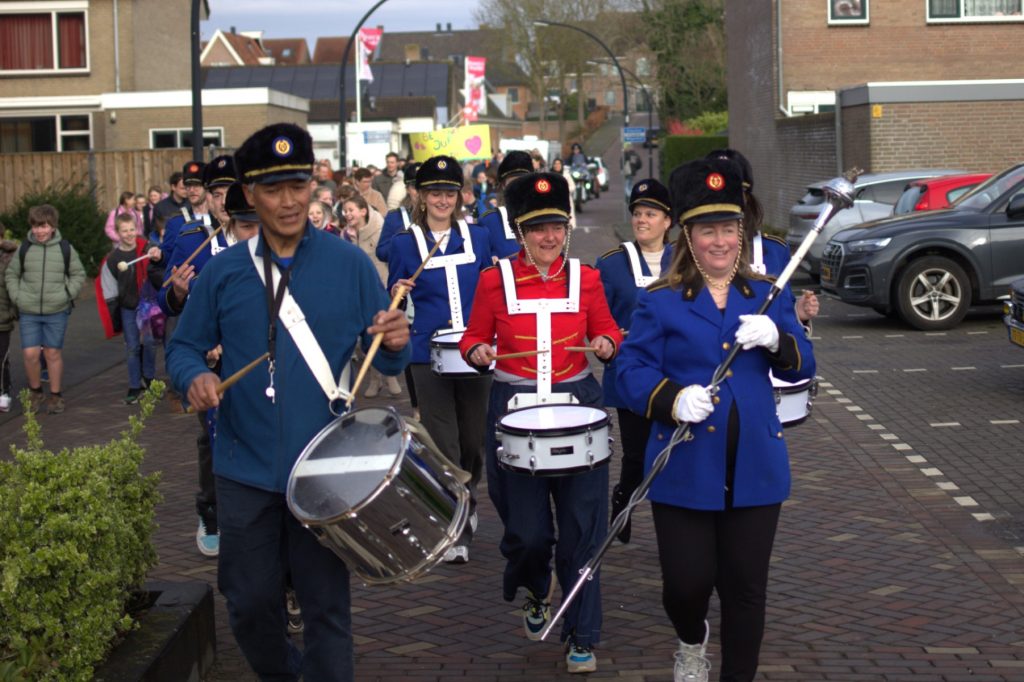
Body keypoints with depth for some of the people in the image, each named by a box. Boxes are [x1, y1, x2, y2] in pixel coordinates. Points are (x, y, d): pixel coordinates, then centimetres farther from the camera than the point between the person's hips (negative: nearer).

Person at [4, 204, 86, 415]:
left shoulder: (65, 248, -1)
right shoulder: (24, 248, 1)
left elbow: (78, 274, 7)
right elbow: (11, 274, 11)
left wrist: (67, 293, -5)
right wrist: (16, 296, 0)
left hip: (57, 311, -1)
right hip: (28, 312, 1)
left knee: (53, 352, 6)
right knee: (30, 353, -4)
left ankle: (56, 396, 19)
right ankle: (35, 392, 18)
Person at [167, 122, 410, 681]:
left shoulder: (350, 266, -1)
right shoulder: (222, 273, 1)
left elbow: (386, 362, 1)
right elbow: (185, 346, 9)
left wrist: (395, 342, -22)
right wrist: (195, 376, -13)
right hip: (246, 470, 2)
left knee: (326, 608, 4)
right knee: (249, 605, 12)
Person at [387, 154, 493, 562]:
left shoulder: (477, 237, 8)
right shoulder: (405, 244, 2)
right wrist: (396, 294, -15)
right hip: (429, 356, -2)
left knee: (475, 441, 9)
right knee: (444, 446, -4)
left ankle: (468, 501, 37)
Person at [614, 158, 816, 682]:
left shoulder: (768, 296, 8)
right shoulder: (659, 302, 0)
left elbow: (801, 367, 6)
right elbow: (631, 371, -7)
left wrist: (776, 340, -16)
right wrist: (674, 398, -26)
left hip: (755, 466, 2)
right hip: (686, 469, -2)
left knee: (745, 588, 6)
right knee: (687, 582, 0)